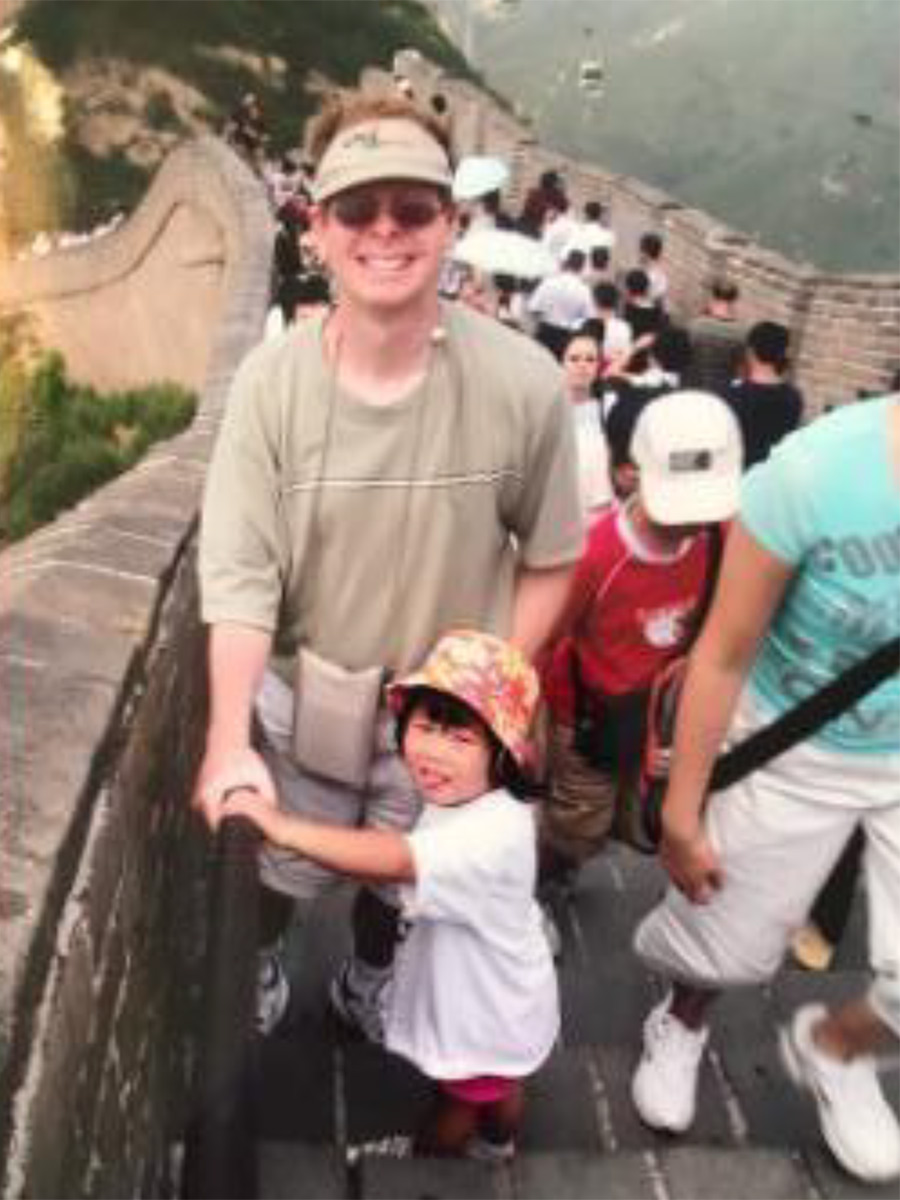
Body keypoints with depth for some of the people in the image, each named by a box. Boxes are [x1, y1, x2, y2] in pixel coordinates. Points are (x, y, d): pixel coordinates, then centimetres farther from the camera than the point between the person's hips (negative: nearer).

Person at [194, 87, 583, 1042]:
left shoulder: (523, 384, -20)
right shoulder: (271, 381, -19)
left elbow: (549, 559, -8)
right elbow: (239, 572, -18)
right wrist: (227, 740, -25)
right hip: (304, 699, 0)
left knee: (402, 882, 24)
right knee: (279, 874, 24)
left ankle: (366, 984, 58)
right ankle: (259, 966, 59)